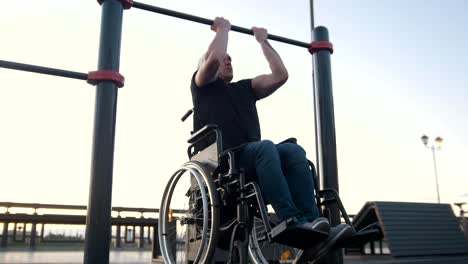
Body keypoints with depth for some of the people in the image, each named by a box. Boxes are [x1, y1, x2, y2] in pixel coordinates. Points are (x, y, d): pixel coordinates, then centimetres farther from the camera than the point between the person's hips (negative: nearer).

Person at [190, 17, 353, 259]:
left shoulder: (245, 88, 29)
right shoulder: (204, 85, 14)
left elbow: (280, 75, 18)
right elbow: (214, 57, -7)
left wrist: (262, 41, 26)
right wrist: (223, 28, 11)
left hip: (252, 160, 5)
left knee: (293, 150, -26)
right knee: (265, 147, -36)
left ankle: (311, 223, -38)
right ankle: (293, 221, -45)